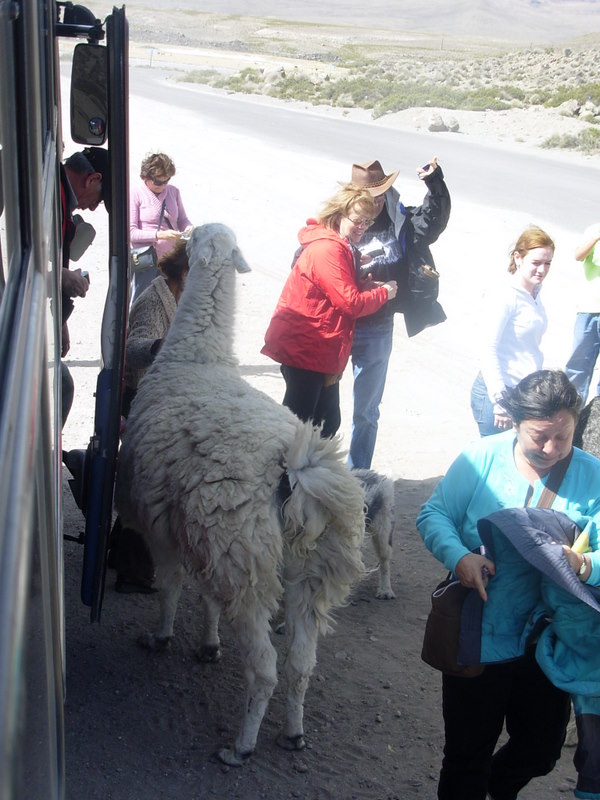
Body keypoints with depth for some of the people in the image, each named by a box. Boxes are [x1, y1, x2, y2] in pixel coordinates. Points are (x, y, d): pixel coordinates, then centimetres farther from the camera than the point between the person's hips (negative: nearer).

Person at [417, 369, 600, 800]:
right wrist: (459, 556, -26)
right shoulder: (482, 458, -11)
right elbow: (434, 514, -7)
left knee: (542, 749, 23)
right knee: (467, 753, 11)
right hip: (479, 639, -2)